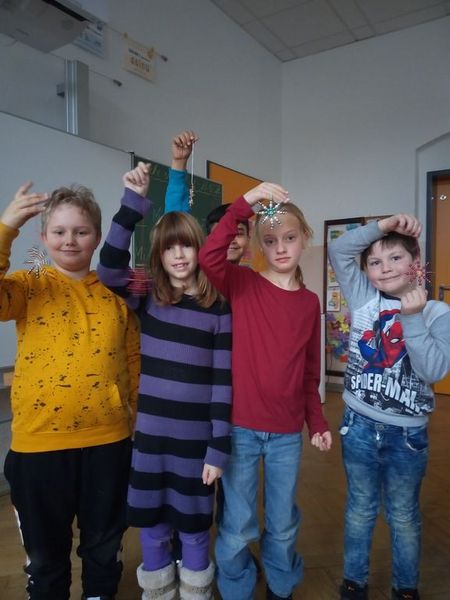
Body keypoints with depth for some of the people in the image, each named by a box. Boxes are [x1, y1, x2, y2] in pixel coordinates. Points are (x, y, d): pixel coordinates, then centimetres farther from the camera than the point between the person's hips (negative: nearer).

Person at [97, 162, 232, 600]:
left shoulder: (218, 310, -5)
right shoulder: (147, 298, -1)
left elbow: (223, 381, -6)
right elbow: (109, 269, -20)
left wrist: (219, 448, -7)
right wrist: (133, 202, -23)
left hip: (196, 438, -1)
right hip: (150, 434, 2)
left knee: (194, 529, 16)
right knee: (152, 529, 16)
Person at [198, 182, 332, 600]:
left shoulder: (309, 302, 4)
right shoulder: (242, 284, -7)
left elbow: (310, 372, 9)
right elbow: (208, 258, -29)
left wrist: (317, 422, 9)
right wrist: (245, 203, -28)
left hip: (287, 432, 3)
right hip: (240, 427, -3)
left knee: (283, 525, 21)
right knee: (237, 529, 13)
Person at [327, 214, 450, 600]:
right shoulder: (364, 299, -2)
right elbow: (339, 250, -8)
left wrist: (412, 318, -24)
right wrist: (382, 225, -15)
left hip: (407, 433, -1)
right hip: (360, 425, 2)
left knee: (404, 515, 19)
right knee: (360, 509, 19)